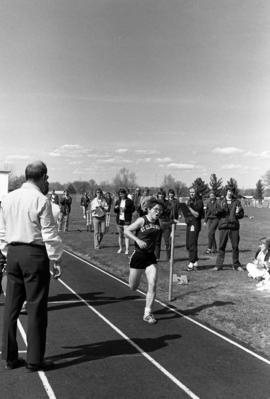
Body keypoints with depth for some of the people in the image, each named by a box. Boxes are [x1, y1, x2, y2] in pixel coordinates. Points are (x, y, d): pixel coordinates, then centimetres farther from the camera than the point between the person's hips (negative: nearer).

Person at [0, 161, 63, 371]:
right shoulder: (41, 200, -12)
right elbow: (49, 233, -12)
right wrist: (56, 259, -5)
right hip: (35, 254, -6)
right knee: (36, 308, 3)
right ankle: (35, 360, 11)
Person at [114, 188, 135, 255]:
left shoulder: (129, 201, -2)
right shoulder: (118, 201, 12)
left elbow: (133, 209, -5)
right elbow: (115, 210, 15)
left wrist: (125, 209, -17)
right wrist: (116, 208, -7)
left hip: (126, 220, -5)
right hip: (119, 219, 5)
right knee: (120, 235, 11)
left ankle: (127, 249, -8)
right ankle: (120, 248, 21)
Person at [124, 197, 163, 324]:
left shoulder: (157, 222, 3)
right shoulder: (142, 220, -14)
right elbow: (126, 231, -15)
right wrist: (137, 240, -25)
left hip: (151, 257, 4)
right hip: (138, 255, -4)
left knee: (152, 286, -7)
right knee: (133, 287, 9)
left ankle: (147, 313, 5)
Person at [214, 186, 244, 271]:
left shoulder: (237, 202, 11)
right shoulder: (221, 202, 11)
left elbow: (242, 214, 8)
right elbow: (217, 215, 5)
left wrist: (238, 213, -13)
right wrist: (220, 210, -14)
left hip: (234, 226, 0)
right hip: (223, 226, 0)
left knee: (235, 246, 4)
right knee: (221, 246, 0)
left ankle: (236, 265, 16)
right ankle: (218, 265, 5)